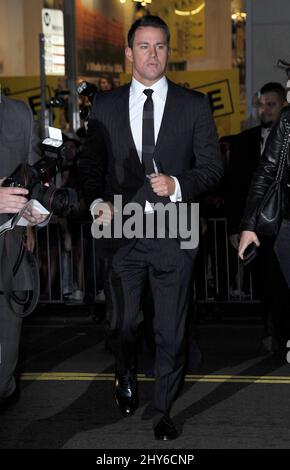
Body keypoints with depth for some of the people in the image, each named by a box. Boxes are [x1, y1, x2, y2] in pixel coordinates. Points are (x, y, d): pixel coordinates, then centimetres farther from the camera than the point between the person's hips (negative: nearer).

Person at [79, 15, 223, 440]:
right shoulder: (106, 106, 6)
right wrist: (97, 201, -7)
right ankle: (126, 381, 45)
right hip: (123, 231, 1)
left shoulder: (194, 105, 2)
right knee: (123, 323, 15)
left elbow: (212, 167, 2)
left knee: (171, 330, 6)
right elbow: (91, 164, 11)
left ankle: (163, 411, 22)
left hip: (174, 233, -1)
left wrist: (178, 184, -15)